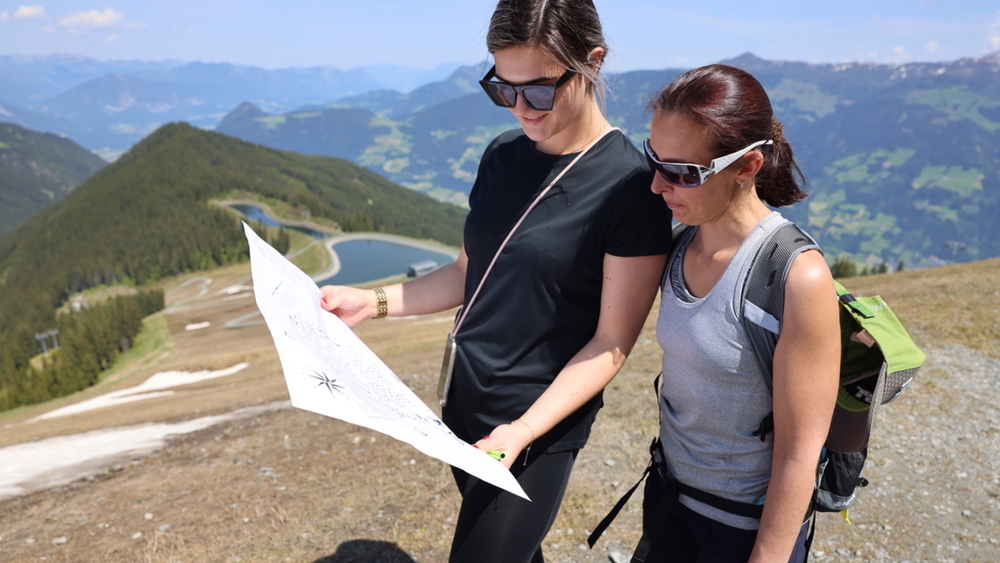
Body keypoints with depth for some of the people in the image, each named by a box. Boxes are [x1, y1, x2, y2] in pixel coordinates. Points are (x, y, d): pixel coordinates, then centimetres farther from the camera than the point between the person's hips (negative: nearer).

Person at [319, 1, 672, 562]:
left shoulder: (630, 185, -17)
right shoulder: (503, 154, 2)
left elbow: (611, 344, -15)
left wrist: (523, 432, -24)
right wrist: (373, 301, 0)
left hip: (538, 431, -6)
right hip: (466, 405, 6)